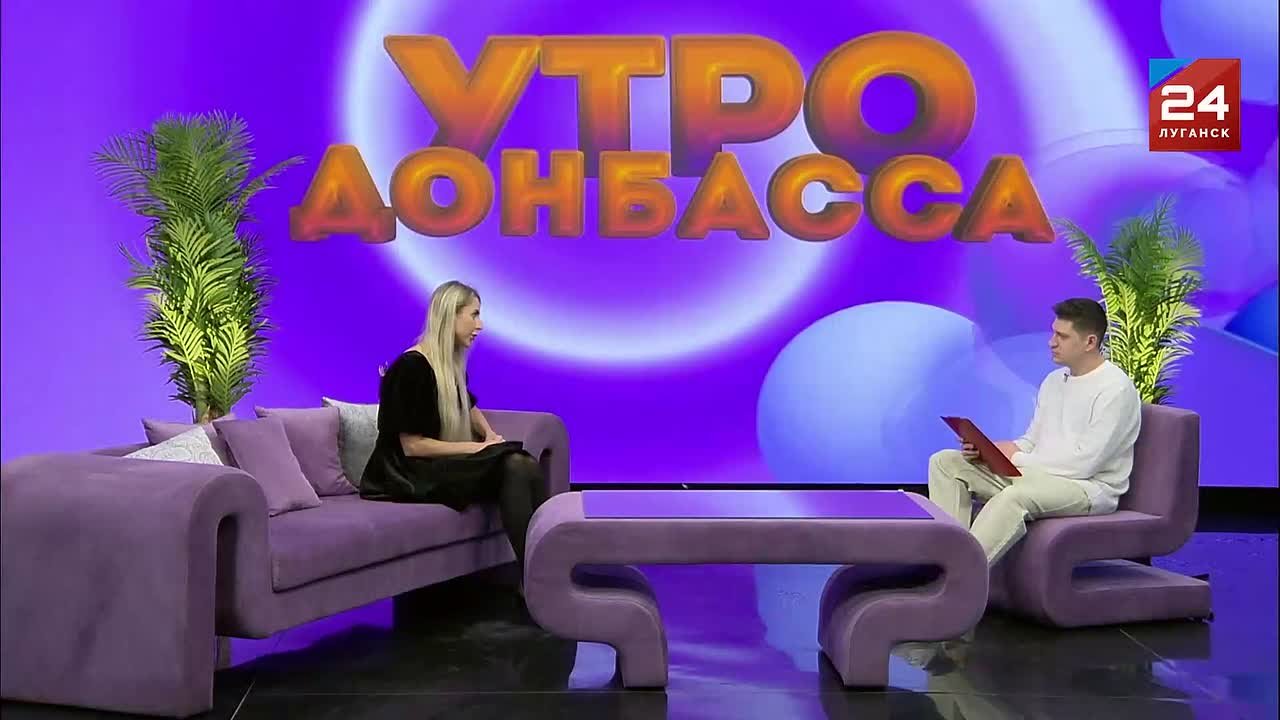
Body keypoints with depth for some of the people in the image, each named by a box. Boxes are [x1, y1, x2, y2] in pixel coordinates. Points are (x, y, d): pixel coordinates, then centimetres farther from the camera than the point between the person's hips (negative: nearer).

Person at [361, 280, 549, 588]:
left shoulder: (452, 364, 11)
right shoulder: (411, 367, -14)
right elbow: (412, 445, -18)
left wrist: (490, 434, 11)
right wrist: (477, 448, -16)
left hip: (446, 464, 8)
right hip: (412, 475, -7)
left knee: (525, 467, -22)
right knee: (514, 468, -28)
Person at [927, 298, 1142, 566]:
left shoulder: (1116, 389, -13)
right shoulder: (1054, 381, 15)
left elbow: (1085, 463, -19)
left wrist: (1018, 458, -12)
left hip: (1089, 487, -9)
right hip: (1037, 475, 9)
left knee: (1016, 496, -41)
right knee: (945, 462, -4)